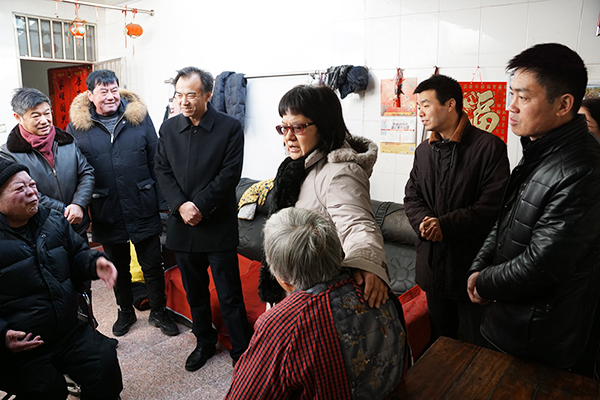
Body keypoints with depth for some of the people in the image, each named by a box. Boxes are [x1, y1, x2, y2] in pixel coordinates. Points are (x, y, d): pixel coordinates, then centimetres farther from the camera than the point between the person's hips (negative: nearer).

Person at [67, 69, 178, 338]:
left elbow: (156, 161, -1)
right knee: (118, 267, 19)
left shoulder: (140, 117, -2)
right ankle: (125, 312, 40)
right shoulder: (77, 126, -2)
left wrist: (162, 199, -4)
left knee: (152, 265, 10)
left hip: (143, 209, -1)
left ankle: (158, 312, 31)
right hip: (107, 213, 1)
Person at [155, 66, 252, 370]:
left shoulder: (230, 127, -6)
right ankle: (205, 342, 37)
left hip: (218, 224, -4)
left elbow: (230, 173, -12)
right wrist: (180, 205, -11)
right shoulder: (168, 128, 8)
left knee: (229, 295, 2)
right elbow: (162, 170, 4)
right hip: (182, 223, 5)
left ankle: (242, 351, 19)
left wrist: (200, 206, -16)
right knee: (194, 291, 18)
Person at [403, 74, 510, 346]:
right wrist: (424, 221, -11)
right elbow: (411, 197, 10)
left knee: (476, 348, 9)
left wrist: (445, 224, -21)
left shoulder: (489, 146, -10)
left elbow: (494, 205, -16)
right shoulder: (424, 151, 10)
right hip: (432, 263, 6)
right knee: (439, 341, 22)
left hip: (471, 262, -5)